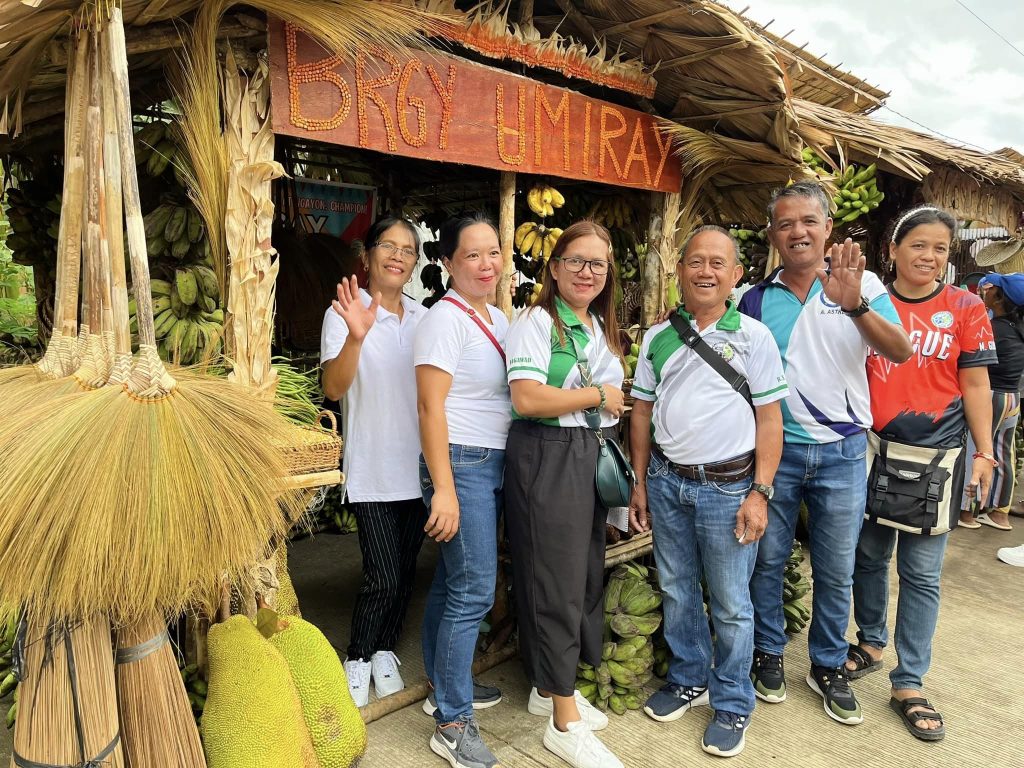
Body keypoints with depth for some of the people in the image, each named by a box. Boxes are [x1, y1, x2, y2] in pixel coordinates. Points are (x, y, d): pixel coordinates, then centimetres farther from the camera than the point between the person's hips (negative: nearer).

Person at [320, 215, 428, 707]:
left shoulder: (424, 319, 8)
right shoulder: (345, 314, -7)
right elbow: (334, 388, -18)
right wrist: (356, 337, -33)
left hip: (418, 464, 5)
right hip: (372, 468, -5)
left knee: (405, 571, 13)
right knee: (383, 576, -4)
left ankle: (384, 652, 35)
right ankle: (358, 659, 22)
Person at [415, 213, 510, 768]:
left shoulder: (498, 318, 12)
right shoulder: (445, 320, -13)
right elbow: (431, 407, -17)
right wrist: (444, 490, -21)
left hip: (493, 463, 8)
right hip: (461, 465, -8)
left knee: (452, 582, 17)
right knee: (474, 590, -5)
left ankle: (445, 686, 33)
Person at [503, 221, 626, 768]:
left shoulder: (600, 328, 15)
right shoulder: (536, 322, -9)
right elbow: (527, 398, -22)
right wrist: (597, 395, -11)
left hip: (590, 456, 8)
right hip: (545, 458, -8)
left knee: (586, 572, 13)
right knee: (556, 579, -2)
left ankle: (549, 687, 32)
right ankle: (564, 721, 12)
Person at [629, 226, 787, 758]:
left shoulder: (753, 336, -4)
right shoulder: (658, 337, 5)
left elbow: (769, 418, -4)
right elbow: (642, 411, 10)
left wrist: (760, 493, -10)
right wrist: (639, 483, 8)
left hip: (727, 485, -3)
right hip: (666, 481, 4)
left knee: (730, 603, 7)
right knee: (676, 592, 16)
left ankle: (732, 704, 27)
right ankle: (689, 679, 37)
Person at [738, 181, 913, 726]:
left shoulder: (861, 285, -3)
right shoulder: (755, 299, 0)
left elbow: (900, 352, -17)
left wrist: (854, 305, -33)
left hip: (842, 450, 0)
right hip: (775, 449, 1)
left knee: (836, 570, 11)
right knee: (767, 560, 11)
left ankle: (828, 666, 31)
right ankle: (768, 654, 31)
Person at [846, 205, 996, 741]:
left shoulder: (965, 309, 0)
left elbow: (975, 385, 2)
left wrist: (984, 452, -2)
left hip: (934, 458, -1)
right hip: (873, 453, 2)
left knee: (921, 574, 5)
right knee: (869, 556, 14)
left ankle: (908, 685, 19)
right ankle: (871, 643, 37)